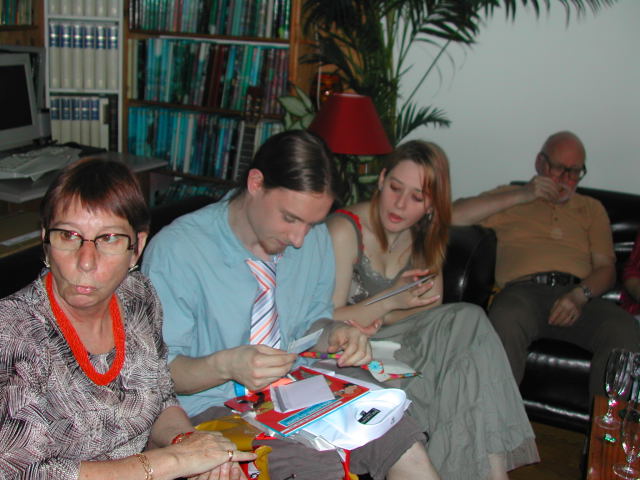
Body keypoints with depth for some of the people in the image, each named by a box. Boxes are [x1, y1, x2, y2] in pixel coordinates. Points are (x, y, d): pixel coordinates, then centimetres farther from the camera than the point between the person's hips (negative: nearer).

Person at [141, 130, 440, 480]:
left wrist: (332, 333, -8)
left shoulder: (315, 238, 2)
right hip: (215, 409, -5)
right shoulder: (174, 251, -16)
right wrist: (226, 365, -31)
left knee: (409, 452, -18)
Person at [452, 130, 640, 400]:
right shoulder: (509, 197, 25)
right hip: (524, 290, -2)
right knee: (506, 321, -39)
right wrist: (521, 195, 4)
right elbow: (454, 216, 8)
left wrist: (579, 296, -7)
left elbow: (605, 267, 17)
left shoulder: (592, 209, 31)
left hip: (579, 296, 2)